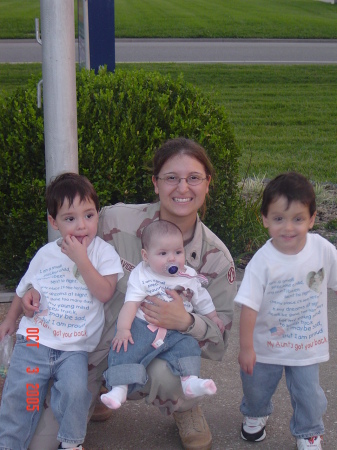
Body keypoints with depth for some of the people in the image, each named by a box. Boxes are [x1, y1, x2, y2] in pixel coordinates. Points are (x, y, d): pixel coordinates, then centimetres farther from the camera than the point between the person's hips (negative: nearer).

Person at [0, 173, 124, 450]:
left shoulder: (103, 252, 0)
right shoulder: (46, 254, 8)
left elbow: (105, 293, -14)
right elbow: (27, 289, 22)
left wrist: (81, 259, -18)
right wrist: (28, 297, -1)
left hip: (74, 348, -2)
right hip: (36, 339, 2)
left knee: (75, 390, -22)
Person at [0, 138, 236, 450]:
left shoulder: (216, 258, -11)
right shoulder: (115, 221, -16)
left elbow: (219, 339, -8)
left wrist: (186, 322, -29)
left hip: (158, 350, 0)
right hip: (98, 343, 1)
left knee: (164, 375, -37)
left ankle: (186, 411, 0)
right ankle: (98, 393, 25)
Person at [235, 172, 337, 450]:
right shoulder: (263, 262, -24)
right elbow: (249, 306, -20)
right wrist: (246, 347, -17)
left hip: (306, 344, 1)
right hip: (266, 345, 0)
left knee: (309, 394, 11)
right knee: (257, 387, 22)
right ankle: (256, 415, 55)